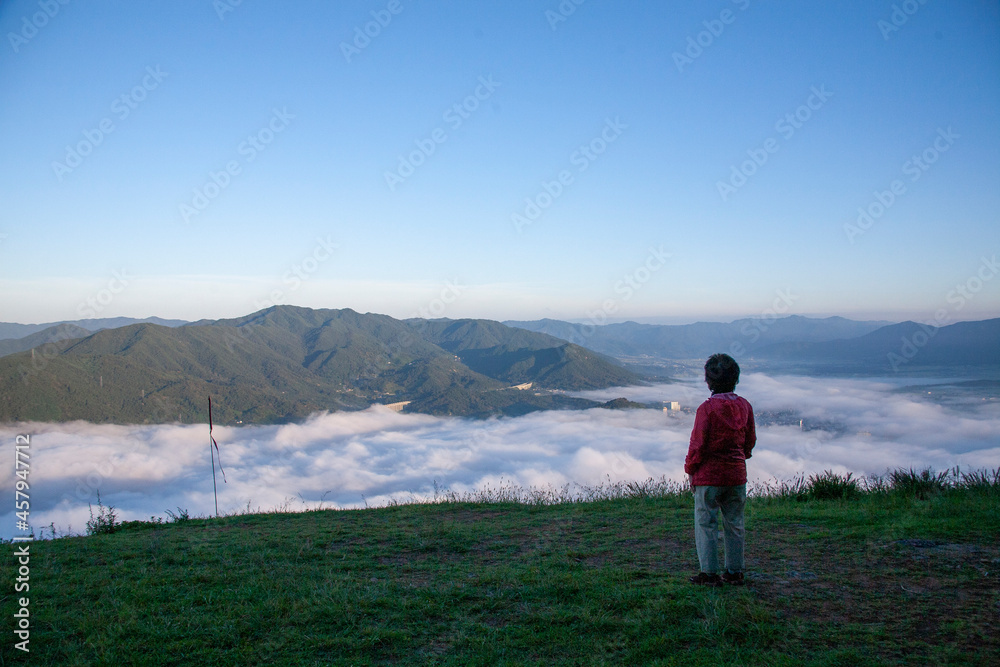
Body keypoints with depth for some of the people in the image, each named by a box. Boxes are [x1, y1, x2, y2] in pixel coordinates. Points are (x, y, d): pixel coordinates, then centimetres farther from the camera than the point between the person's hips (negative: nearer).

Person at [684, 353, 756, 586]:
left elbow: (698, 444, -13)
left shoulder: (707, 408, -17)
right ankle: (735, 572, 20)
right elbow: (750, 441, 10)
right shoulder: (745, 406, 1)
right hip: (737, 474, 6)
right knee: (734, 523, 13)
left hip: (709, 474, -5)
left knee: (706, 523, 4)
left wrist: (690, 468, 1)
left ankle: (709, 573, 8)